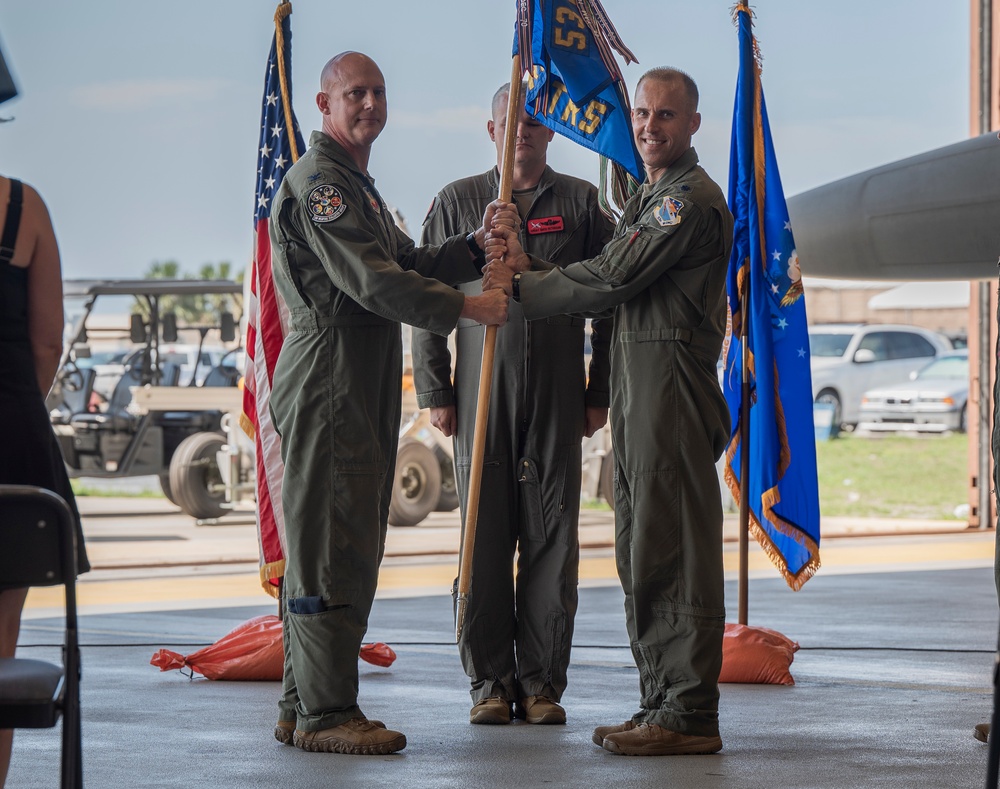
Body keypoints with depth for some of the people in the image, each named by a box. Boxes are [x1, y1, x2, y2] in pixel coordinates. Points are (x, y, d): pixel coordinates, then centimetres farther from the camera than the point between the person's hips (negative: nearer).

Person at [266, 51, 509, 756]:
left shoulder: (358, 185, 24)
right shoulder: (318, 182, -11)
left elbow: (408, 263, 21)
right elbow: (371, 281, -19)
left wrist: (476, 247, 6)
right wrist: (465, 307, -15)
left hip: (362, 393, 11)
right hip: (328, 386, -11)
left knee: (345, 548, 12)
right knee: (331, 548, -10)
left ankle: (304, 707, 17)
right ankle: (324, 715, -8)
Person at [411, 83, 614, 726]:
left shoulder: (580, 203, 9)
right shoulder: (458, 202, 9)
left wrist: (600, 392, 5)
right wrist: (435, 391, 2)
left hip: (558, 394, 0)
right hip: (481, 390, 0)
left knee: (552, 540, 0)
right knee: (485, 537, 0)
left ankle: (542, 680, 7)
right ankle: (491, 679, 8)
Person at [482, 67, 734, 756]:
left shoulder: (692, 197, -9)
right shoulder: (652, 198, 24)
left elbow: (612, 279, -14)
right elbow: (613, 281, 17)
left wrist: (520, 289, -5)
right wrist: (530, 268, 3)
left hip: (673, 382, -10)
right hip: (637, 385, 10)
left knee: (671, 552, -11)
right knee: (643, 552, 12)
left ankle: (690, 714, -9)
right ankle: (663, 701, 17)